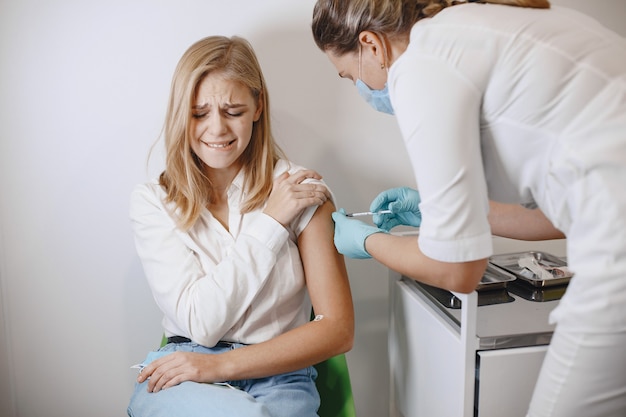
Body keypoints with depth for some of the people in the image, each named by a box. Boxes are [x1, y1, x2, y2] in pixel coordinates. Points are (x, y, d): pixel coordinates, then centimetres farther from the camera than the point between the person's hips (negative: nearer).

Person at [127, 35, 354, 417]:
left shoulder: (302, 190, -1)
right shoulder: (153, 201, 2)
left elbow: (338, 330, -5)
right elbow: (200, 322, -9)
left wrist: (220, 364, -13)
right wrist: (268, 223, -13)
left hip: (279, 377, 0)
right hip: (182, 378, 1)